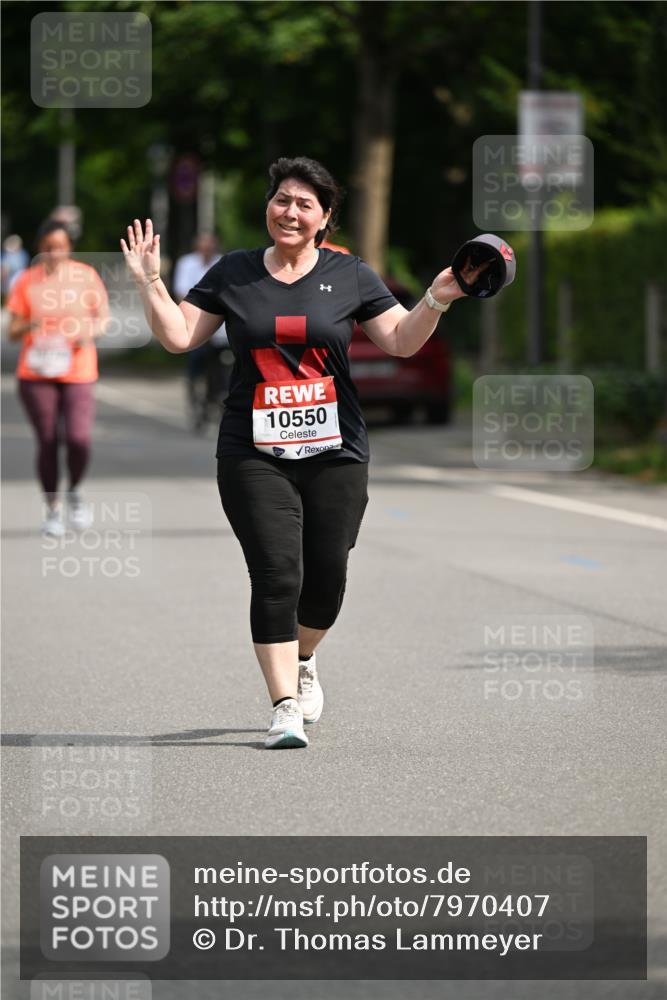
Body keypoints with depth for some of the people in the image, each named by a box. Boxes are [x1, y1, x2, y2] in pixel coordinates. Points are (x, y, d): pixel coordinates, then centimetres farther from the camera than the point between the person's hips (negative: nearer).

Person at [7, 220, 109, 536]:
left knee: (78, 439, -14)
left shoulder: (86, 276, 2)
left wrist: (90, 331, -12)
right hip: (37, 374, 0)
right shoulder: (27, 281, 1)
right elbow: (12, 332, 2)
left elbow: (103, 318, 9)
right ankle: (52, 510, 18)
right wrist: (28, 326, -20)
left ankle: (74, 492, 15)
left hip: (78, 372, 0)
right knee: (47, 443, 2)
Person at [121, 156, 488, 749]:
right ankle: (286, 707, -8)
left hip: (335, 454, 1)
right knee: (276, 575, -11)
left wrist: (437, 300, -13)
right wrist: (150, 282, -3)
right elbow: (179, 336, 7)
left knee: (326, 577, 3)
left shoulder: (349, 276, 7)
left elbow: (402, 341, 2)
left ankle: (301, 660, 35)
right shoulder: (234, 273, 8)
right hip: (254, 454, -1)